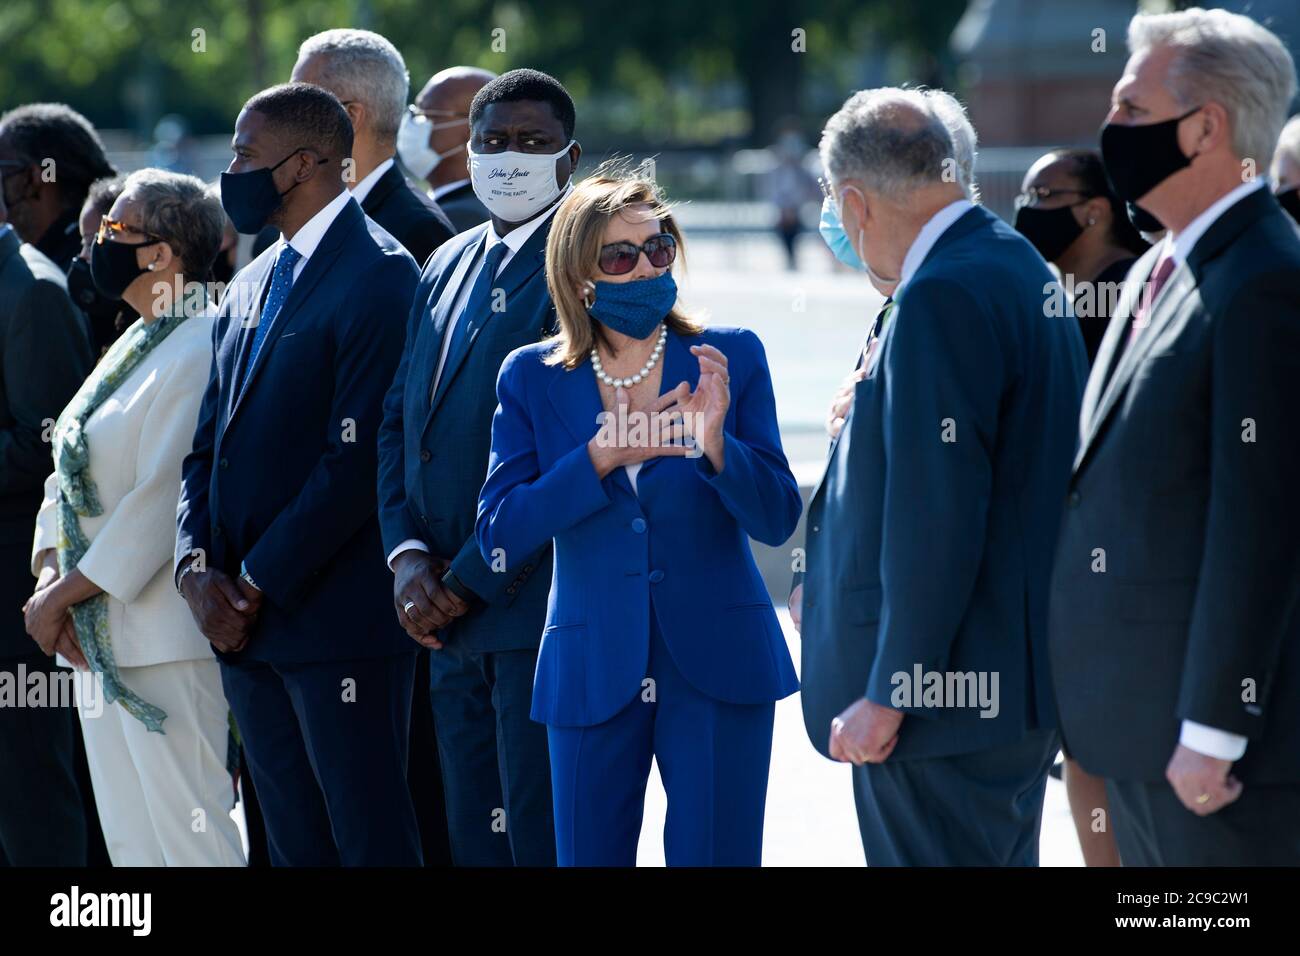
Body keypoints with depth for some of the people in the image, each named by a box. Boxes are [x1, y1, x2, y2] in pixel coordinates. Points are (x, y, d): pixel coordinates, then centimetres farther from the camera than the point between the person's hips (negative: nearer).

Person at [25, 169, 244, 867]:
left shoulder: (201, 352, -15)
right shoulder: (132, 348, 15)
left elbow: (166, 496, -20)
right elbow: (68, 474, 16)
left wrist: (68, 594, -15)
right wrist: (49, 577, -1)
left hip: (165, 638, -10)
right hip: (100, 640, 10)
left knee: (189, 834, -9)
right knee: (127, 839, 12)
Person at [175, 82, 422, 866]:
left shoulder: (377, 275, -11)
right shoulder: (253, 286, 17)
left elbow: (360, 457, -18)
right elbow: (212, 441, 17)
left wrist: (259, 587, -16)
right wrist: (196, 565, -1)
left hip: (339, 624, -8)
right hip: (245, 624, 9)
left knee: (372, 841, -4)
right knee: (295, 843, 12)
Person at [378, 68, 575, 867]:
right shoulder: (448, 269, 17)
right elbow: (401, 420, 17)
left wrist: (468, 578, -14)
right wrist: (408, 556, 0)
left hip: (536, 606, -8)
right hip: (453, 618, 8)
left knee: (545, 840, -6)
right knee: (475, 840, 12)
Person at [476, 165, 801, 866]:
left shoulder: (731, 358, 0)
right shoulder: (532, 379, 2)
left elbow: (778, 520, -4)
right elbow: (499, 536, -6)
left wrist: (715, 445, -21)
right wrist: (598, 458, -17)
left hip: (717, 667, -1)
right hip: (593, 670, 1)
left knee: (715, 855, -1)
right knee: (588, 857, 5)